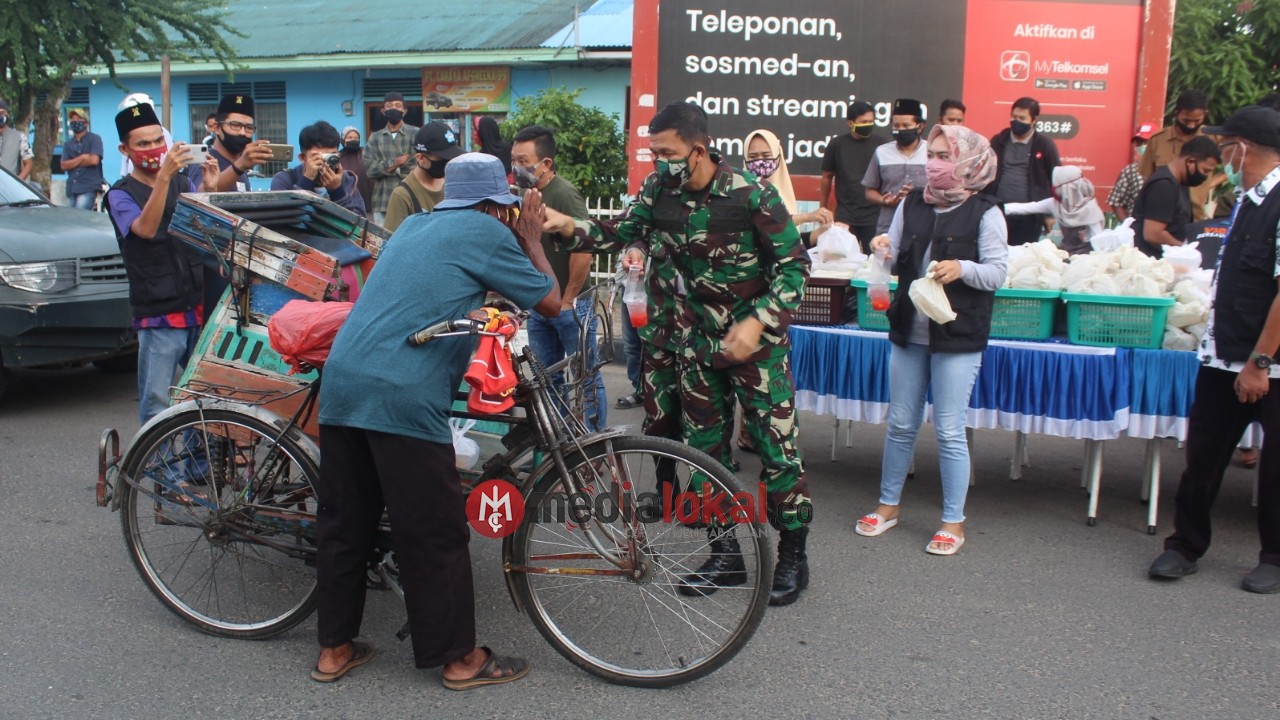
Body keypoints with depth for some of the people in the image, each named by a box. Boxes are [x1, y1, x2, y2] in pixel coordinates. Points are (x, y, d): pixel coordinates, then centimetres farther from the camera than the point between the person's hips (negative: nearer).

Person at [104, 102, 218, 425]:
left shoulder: (183, 184, 12)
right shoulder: (120, 194, 0)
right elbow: (146, 229, -21)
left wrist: (209, 189, -18)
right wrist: (164, 176, -32)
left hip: (200, 310, 4)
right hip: (159, 317, -4)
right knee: (155, 408, -3)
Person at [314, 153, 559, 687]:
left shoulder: (413, 226, 22)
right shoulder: (486, 232, 1)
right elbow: (550, 302, 7)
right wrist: (531, 240, 21)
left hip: (340, 383, 8)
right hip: (404, 397, -8)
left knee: (344, 522, 16)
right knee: (435, 533, 4)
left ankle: (334, 648, 27)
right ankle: (460, 658, 16)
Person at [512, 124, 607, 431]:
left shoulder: (563, 194, -17)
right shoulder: (528, 195, 8)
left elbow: (583, 249, -24)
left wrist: (567, 299, -17)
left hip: (570, 305, -8)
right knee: (546, 378, 16)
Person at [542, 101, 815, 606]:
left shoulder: (750, 195, -19)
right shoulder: (660, 189, -4)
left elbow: (795, 265, -13)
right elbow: (621, 232, 5)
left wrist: (756, 323, -24)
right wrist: (566, 227, -13)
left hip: (755, 339, -5)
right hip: (697, 341, 5)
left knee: (777, 449, -1)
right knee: (705, 449, 10)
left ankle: (793, 556, 16)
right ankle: (725, 555, 24)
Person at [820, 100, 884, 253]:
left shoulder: (880, 144, 0)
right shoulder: (837, 144, 1)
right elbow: (827, 178, 9)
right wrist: (823, 210, 10)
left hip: (874, 216, 0)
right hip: (845, 216, 0)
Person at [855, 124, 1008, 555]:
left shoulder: (984, 213, -5)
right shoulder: (912, 205, 8)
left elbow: (998, 273, -7)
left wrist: (963, 268, -25)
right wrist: (883, 251, -10)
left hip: (958, 336, -4)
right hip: (909, 330, 4)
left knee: (949, 431, 0)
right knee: (901, 424, 13)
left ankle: (953, 521, 13)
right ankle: (888, 504, 28)